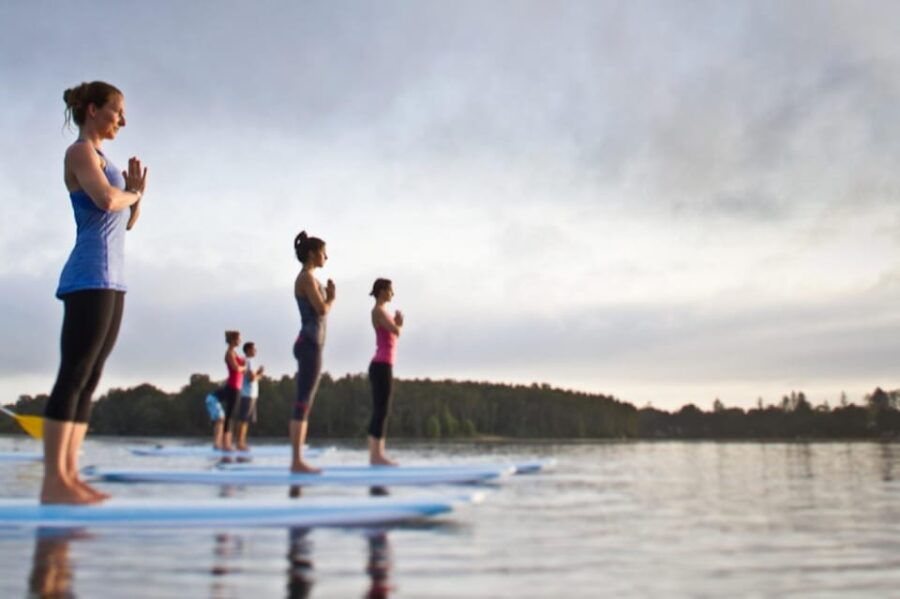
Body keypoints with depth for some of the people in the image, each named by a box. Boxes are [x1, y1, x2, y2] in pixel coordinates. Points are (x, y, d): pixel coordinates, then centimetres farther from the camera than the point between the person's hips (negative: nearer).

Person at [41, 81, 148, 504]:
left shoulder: (101, 159, 25)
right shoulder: (80, 151, -1)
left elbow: (128, 222, 27)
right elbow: (106, 200, -20)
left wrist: (136, 192, 10)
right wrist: (132, 192, 0)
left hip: (111, 280, 9)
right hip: (89, 277, -9)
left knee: (88, 381, 4)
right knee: (73, 376, -13)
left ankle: (69, 474, 5)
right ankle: (53, 481, -13)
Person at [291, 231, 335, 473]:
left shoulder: (309, 279, 22)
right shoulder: (306, 277, -8)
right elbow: (322, 309, -16)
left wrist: (328, 296, 10)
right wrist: (332, 298, 4)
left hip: (310, 345, 10)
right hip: (310, 344, -10)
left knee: (305, 404, 7)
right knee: (303, 404, -10)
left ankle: (297, 460, 8)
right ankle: (297, 461, -9)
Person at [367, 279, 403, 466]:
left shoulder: (382, 312, 22)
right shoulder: (378, 310, -9)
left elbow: (393, 338, 23)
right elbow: (396, 332, -17)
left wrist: (398, 323, 7)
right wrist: (398, 321, 5)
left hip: (383, 366, 10)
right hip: (382, 366, -10)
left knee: (380, 412, 7)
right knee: (381, 411, -10)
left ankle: (377, 455, 8)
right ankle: (376, 455, -10)